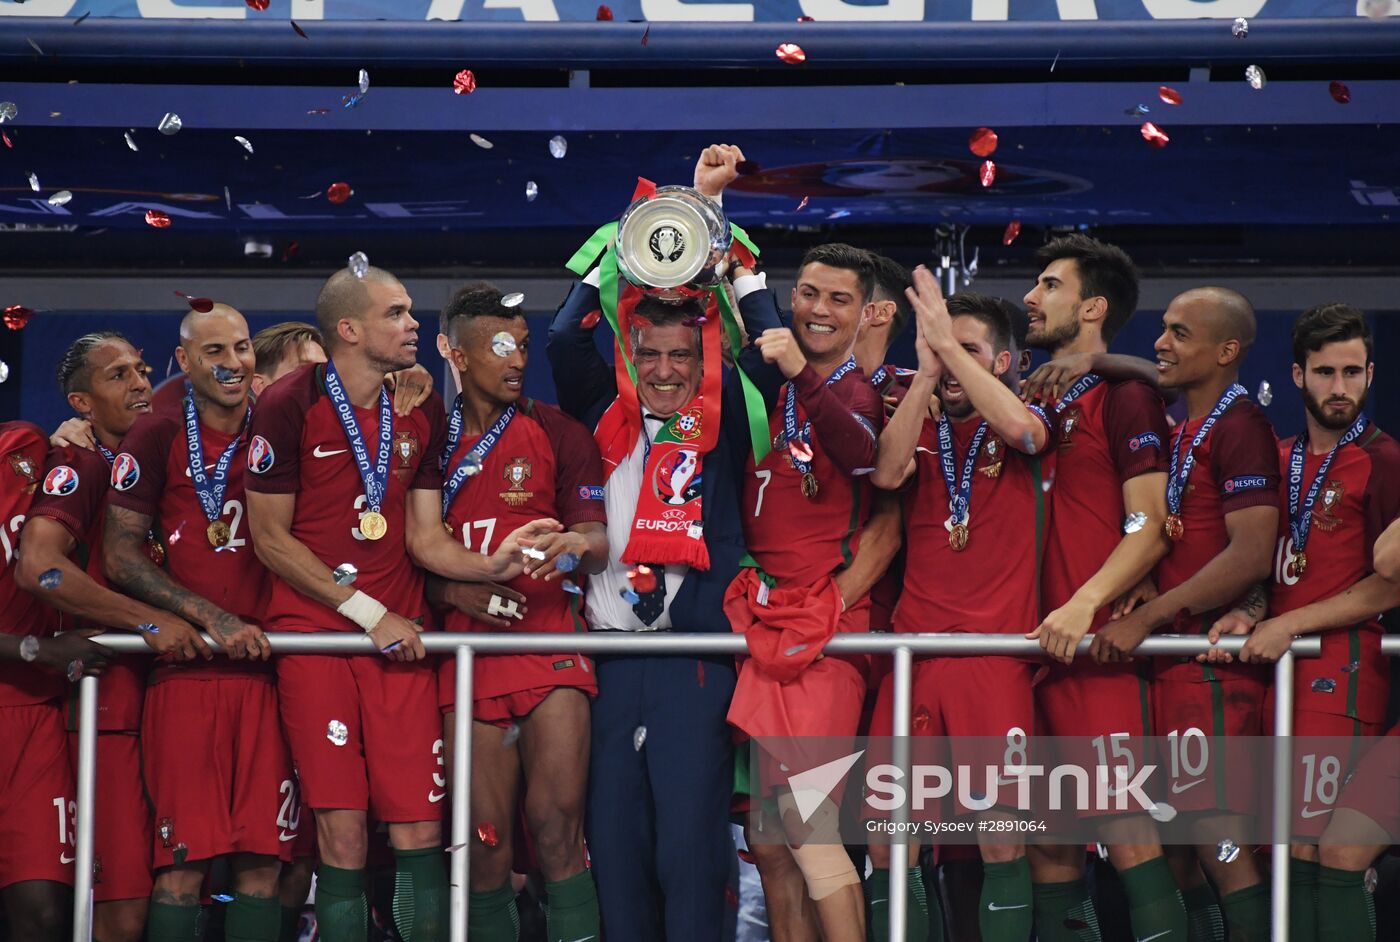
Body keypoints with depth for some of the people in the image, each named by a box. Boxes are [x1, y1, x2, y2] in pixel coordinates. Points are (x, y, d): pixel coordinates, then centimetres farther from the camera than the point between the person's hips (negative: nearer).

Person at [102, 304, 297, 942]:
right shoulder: (157, 437, 3)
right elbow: (120, 556, -1)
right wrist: (210, 617, -10)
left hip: (268, 665, 3)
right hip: (185, 668, -3)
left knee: (263, 858, -2)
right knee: (184, 861, -8)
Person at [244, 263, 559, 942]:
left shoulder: (421, 410, 11)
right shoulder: (289, 406, -5)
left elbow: (423, 537, 11)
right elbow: (270, 538, -4)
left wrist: (489, 565, -10)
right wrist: (367, 612, -7)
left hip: (400, 638, 4)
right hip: (315, 633, -4)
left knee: (419, 832, -3)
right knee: (343, 834, -8)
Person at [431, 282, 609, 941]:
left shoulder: (558, 433, 7)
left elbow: (598, 541, 2)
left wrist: (579, 544, -21)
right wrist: (451, 589, -6)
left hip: (550, 640, -2)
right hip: (467, 656, 2)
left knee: (557, 827, -13)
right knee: (485, 838, 1)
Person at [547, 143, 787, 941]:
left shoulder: (722, 429, 6)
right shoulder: (609, 423, 11)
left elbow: (770, 350, -4)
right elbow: (567, 340, 2)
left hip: (698, 656, -2)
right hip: (611, 655, 2)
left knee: (690, 847, -6)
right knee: (614, 845, 3)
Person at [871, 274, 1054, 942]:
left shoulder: (1018, 426, 8)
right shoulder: (919, 429, 14)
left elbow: (1023, 428, -17)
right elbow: (887, 472, -8)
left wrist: (950, 345, -15)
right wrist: (925, 370, -12)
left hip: (996, 649, -3)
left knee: (1001, 836, -7)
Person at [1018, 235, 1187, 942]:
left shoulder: (1124, 396, -2)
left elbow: (1151, 526, -9)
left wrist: (1084, 604, -20)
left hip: (1094, 643, -7)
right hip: (1030, 643, 7)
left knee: (1124, 823, -13)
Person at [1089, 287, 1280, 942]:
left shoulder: (1239, 427, -10)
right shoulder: (1180, 431, 17)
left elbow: (1251, 555, -18)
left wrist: (1145, 618, -17)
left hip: (1213, 656, -9)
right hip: (1172, 658, 9)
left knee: (1215, 833, -13)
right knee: (1173, 838, 10)